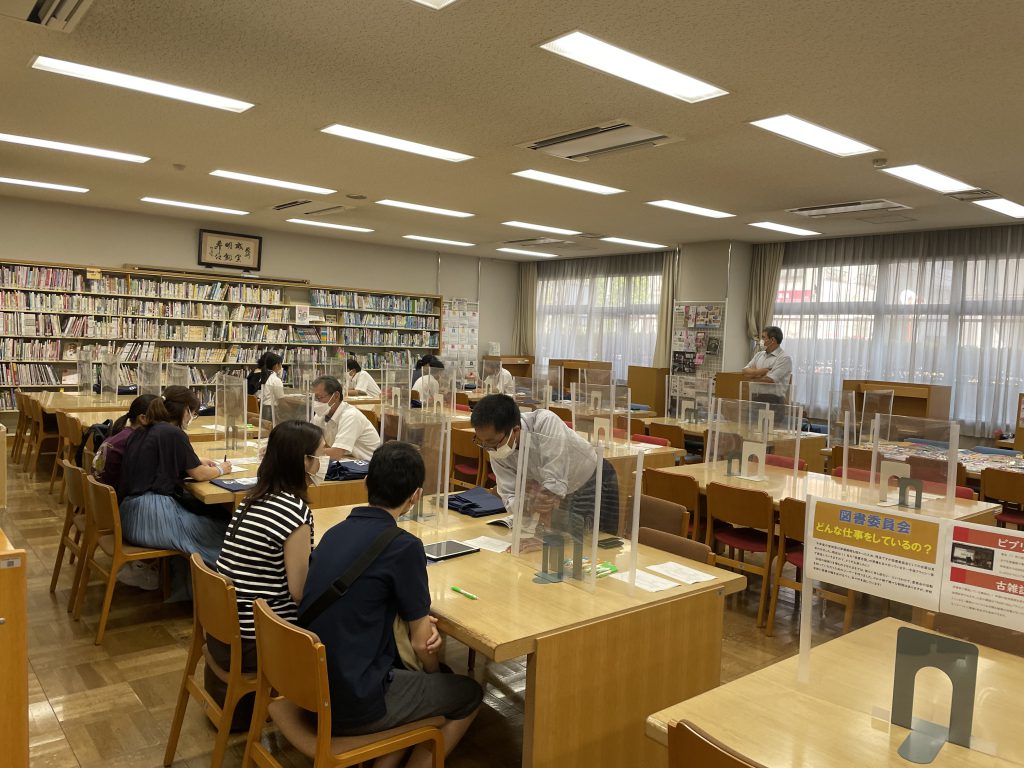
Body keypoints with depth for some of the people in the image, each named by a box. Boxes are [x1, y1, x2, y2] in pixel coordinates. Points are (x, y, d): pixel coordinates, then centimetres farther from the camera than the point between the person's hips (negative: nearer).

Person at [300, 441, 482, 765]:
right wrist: (437, 675, 12)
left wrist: (420, 623, -1)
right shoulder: (403, 546, -19)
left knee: (408, 669, 28)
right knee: (469, 695, 14)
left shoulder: (335, 532, 1)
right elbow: (422, 643, -9)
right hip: (352, 704, -7)